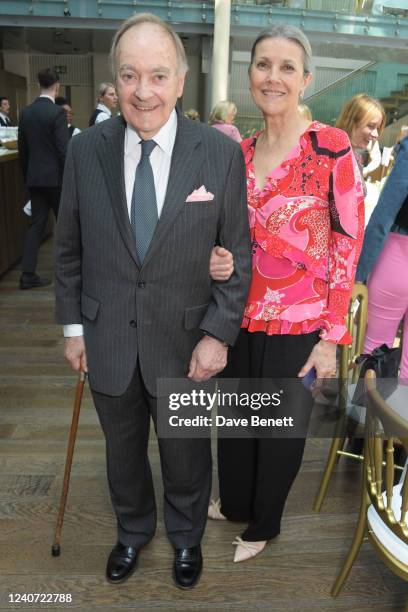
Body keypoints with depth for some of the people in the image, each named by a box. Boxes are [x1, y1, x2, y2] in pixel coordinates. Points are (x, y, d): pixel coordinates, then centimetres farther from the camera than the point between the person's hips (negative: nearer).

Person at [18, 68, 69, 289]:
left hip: (34, 177, 6)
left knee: (36, 223, 7)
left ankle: (28, 274, 5)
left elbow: (22, 149, 11)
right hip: (55, 177, -6)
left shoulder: (25, 112, 6)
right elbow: (64, 150, -17)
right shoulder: (57, 113, -13)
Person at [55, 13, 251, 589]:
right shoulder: (85, 150, -5)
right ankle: (132, 530, 52)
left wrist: (219, 333, -11)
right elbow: (69, 248, 3)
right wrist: (72, 325, 4)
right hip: (107, 340, 2)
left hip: (185, 341, -1)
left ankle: (186, 536, 50)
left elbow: (237, 253, -6)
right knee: (123, 450, 22)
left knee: (186, 453, 19)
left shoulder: (222, 153, -11)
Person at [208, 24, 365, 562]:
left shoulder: (332, 148, -11)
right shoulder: (239, 153, 4)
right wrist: (217, 261, -11)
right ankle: (234, 503, 48)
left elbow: (348, 245, -10)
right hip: (242, 316, 5)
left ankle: (264, 524, 40)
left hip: (300, 324, -4)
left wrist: (332, 336, -13)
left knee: (282, 429, 13)